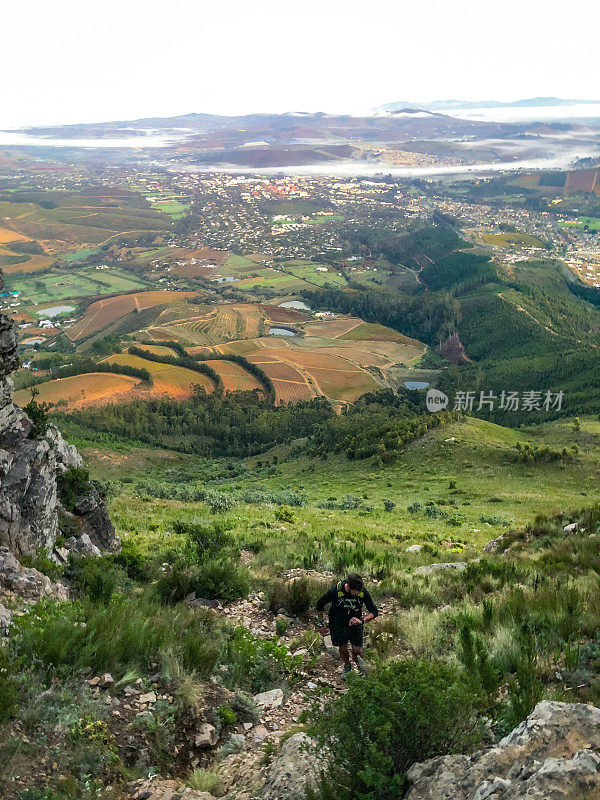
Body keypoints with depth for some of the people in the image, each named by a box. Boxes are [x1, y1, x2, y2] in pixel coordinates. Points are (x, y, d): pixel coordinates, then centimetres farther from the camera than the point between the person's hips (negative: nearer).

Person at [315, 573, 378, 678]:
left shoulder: (363, 592, -23)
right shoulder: (335, 591, -28)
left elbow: (374, 612, -13)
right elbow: (320, 605, -11)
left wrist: (362, 620, -30)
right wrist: (321, 624, -6)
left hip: (355, 623, 1)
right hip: (338, 624, -1)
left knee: (357, 651, -3)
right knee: (343, 648, 5)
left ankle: (358, 658, 35)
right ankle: (347, 666, 38)